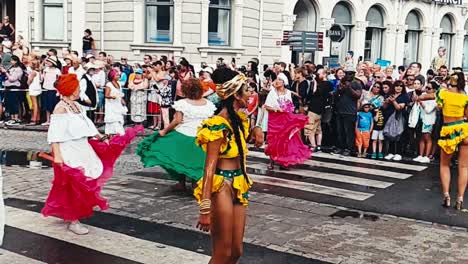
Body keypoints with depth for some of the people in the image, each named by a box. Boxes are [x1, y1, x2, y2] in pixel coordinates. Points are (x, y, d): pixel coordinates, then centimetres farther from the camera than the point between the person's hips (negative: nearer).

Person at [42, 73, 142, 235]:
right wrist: (57, 155, -28)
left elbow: (87, 125, 17)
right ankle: (73, 221, 12)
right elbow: (54, 134, -21)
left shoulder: (77, 106, 8)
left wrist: (101, 137, 20)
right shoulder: (61, 108, -17)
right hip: (69, 153, -9)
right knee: (75, 186, 0)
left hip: (81, 149, 10)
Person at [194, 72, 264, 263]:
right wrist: (205, 208, -27)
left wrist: (256, 130, 8)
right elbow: (209, 167, -21)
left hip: (238, 187, 9)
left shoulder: (239, 119, 9)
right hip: (221, 187, -8)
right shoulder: (218, 126, -16)